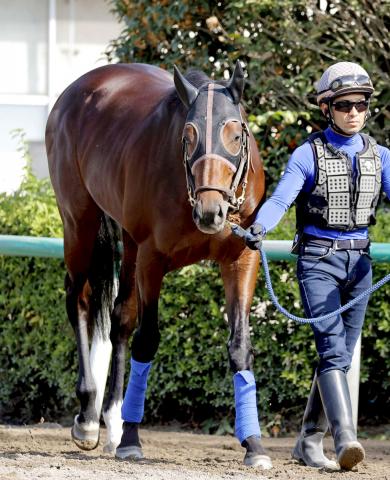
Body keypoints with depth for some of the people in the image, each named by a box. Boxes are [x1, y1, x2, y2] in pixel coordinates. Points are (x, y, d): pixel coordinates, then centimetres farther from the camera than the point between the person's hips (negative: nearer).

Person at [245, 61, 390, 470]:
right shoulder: (308, 154, -5)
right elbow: (280, 199, -16)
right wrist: (258, 228, -37)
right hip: (318, 259, -5)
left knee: (342, 355, 8)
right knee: (333, 349, -17)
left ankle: (310, 442, 18)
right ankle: (346, 439, -27)